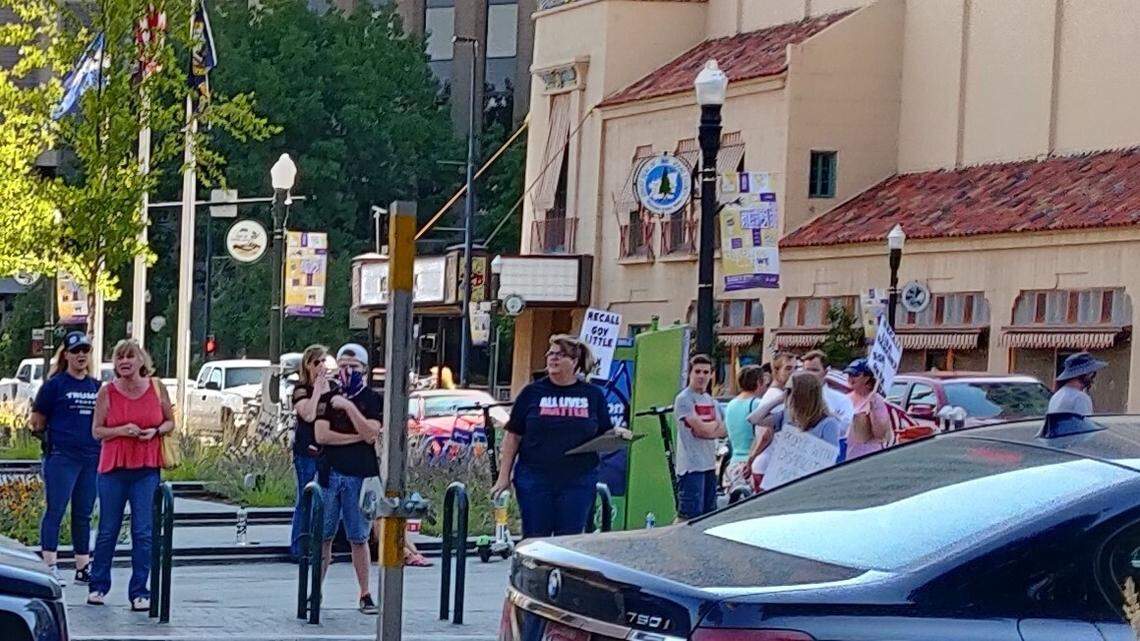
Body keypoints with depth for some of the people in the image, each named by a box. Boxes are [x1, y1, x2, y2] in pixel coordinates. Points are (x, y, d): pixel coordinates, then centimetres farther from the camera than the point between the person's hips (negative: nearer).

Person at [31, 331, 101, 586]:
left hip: (92, 457, 5)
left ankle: (83, 568, 15)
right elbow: (37, 422, 2)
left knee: (83, 514, 10)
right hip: (61, 457, -5)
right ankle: (50, 567, -6)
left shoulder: (96, 386, 14)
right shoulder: (55, 384, -1)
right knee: (55, 510, -7)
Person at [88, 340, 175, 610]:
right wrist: (122, 430, -15)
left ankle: (139, 592, 4)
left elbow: (170, 422, 13)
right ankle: (98, 586, 20)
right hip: (113, 468, 0)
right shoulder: (107, 392, -1)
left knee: (143, 532, -3)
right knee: (108, 530, 6)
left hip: (147, 469, 0)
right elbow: (96, 430, 2)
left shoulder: (157, 388, 3)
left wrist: (156, 431, -8)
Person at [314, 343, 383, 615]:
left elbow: (371, 434, -12)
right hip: (330, 472, 2)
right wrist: (357, 438, -8)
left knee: (358, 538, 3)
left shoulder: (373, 400, 3)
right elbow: (321, 435, -5)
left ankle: (365, 595, 9)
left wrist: (349, 407, -16)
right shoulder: (327, 398, 8)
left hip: (360, 475, -2)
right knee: (323, 536, 3)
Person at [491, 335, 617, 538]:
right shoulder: (532, 393, 5)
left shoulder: (593, 395, 8)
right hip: (534, 480, -1)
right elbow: (513, 436, 6)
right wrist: (503, 477, 1)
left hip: (578, 482, 1)